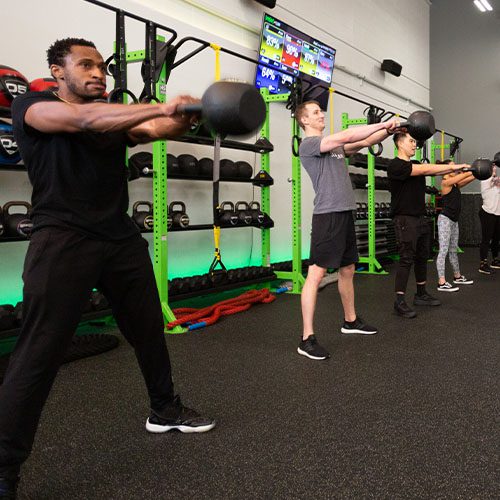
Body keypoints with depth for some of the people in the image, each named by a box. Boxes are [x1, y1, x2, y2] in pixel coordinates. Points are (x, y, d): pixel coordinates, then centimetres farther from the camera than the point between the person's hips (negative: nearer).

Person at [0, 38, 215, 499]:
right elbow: (86, 120, -19)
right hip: (64, 239, -6)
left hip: (121, 238, 7)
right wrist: (162, 107, -28)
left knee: (149, 329, 15)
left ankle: (165, 410, 37)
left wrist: (185, 117, -23)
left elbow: (155, 130, -1)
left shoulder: (116, 118, 18)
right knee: (40, 352, -7)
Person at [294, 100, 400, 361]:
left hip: (346, 212, 10)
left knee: (347, 270, 18)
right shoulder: (308, 144, -6)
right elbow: (347, 135, -16)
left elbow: (363, 143, 20)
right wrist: (383, 123, -11)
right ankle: (307, 339, -10)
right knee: (316, 273, -11)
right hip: (327, 214, -10)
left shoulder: (334, 145, 23)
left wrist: (389, 130, 7)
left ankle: (350, 321, 33)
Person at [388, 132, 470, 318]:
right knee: (406, 259, -9)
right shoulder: (395, 165, -12)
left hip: (421, 218, 9)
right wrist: (452, 167, -19)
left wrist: (454, 168, -10)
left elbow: (432, 170, 5)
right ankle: (400, 301, -5)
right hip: (405, 219, -9)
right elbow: (425, 169, -19)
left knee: (422, 257, 14)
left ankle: (421, 295, 26)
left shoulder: (415, 164, 17)